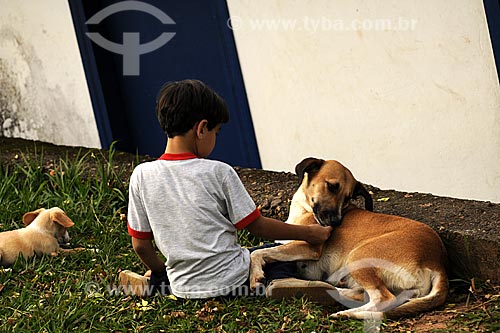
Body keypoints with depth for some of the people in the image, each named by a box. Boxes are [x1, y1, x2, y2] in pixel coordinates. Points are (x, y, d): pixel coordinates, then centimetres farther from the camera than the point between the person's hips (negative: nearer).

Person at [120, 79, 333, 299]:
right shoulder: (218, 173, -12)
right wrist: (307, 233, 8)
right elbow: (257, 226, -4)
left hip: (182, 287, 4)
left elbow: (141, 245, 1)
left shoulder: (142, 176, -5)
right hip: (231, 281, -4)